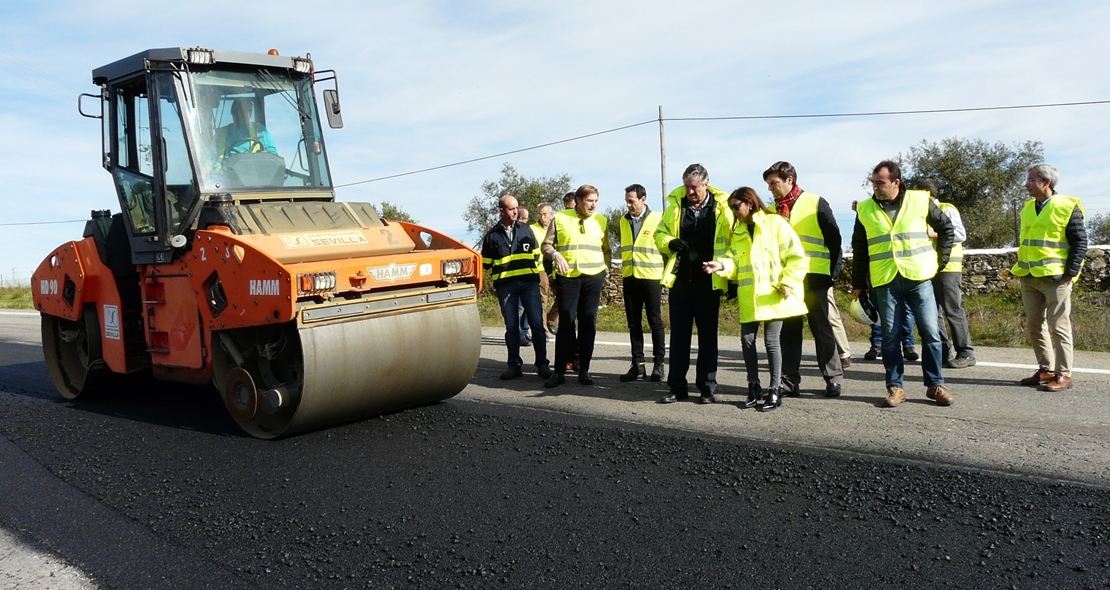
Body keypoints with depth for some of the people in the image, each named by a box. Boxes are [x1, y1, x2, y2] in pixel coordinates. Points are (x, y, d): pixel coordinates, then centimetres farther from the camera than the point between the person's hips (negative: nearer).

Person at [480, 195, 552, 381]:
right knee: (511, 326, 5)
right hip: (505, 286, 0)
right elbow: (486, 263, 11)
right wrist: (500, 275, 7)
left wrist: (532, 272, 11)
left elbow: (536, 254, 17)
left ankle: (542, 363, 3)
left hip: (530, 282, 1)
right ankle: (514, 365, 13)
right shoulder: (492, 235, 6)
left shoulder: (525, 230, 10)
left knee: (537, 322, -4)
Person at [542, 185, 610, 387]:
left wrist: (605, 267, 3)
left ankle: (584, 370, 13)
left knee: (588, 324, 5)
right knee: (566, 323, -2)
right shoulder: (560, 218, 3)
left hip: (593, 277, 2)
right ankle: (559, 371, 3)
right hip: (567, 277, -2)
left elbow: (606, 249, 18)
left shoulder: (601, 221, 11)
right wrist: (555, 255, -13)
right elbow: (546, 244, 6)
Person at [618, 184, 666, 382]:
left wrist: (666, 273, -6)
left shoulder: (658, 219, -4)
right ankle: (637, 364, 12)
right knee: (633, 323, 6)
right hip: (629, 278, 5)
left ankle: (658, 364, 10)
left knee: (655, 322, 2)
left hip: (651, 278, -5)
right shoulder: (624, 221, 11)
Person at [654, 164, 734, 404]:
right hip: (680, 281, 3)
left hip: (708, 282, -2)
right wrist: (670, 242, -11)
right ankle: (677, 387, 17)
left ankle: (707, 388, 16)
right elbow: (659, 233, 12)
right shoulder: (675, 204, 5)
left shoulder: (722, 208, -2)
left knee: (707, 336, 7)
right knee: (678, 335, 8)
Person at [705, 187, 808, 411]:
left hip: (773, 296, -5)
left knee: (771, 340, -3)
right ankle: (754, 387, 19)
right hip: (749, 297, 5)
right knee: (747, 340, 5)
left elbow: (797, 257, -6)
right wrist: (722, 265, -14)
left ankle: (774, 390, 8)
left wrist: (787, 282, -14)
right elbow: (735, 260, 7)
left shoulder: (775, 223, -4)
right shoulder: (738, 232, 14)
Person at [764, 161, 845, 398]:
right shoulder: (773, 209, 12)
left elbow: (834, 240, 0)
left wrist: (833, 273, -3)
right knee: (788, 331, 5)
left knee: (822, 330, 2)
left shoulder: (816, 203, -2)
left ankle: (834, 378, 11)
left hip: (814, 280, -4)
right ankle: (789, 380, 11)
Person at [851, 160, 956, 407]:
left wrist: (940, 260, 7)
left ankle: (935, 385, 15)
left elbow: (946, 228, 12)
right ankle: (895, 387, 12)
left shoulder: (921, 201, 0)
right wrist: (858, 283, 10)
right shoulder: (865, 209, 4)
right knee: (890, 336, 3)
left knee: (930, 332, 2)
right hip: (884, 281, 1)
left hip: (919, 278, -1)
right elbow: (859, 249, 10)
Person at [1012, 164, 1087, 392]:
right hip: (1028, 278, 7)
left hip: (1055, 278, -7)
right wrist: (1019, 268, 14)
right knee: (1034, 326, 10)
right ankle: (1046, 370, 20)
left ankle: (1064, 374, 5)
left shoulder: (1067, 207, -6)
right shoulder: (1028, 208, 13)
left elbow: (1080, 243, -7)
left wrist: (1071, 273, -13)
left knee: (1058, 327, -2)